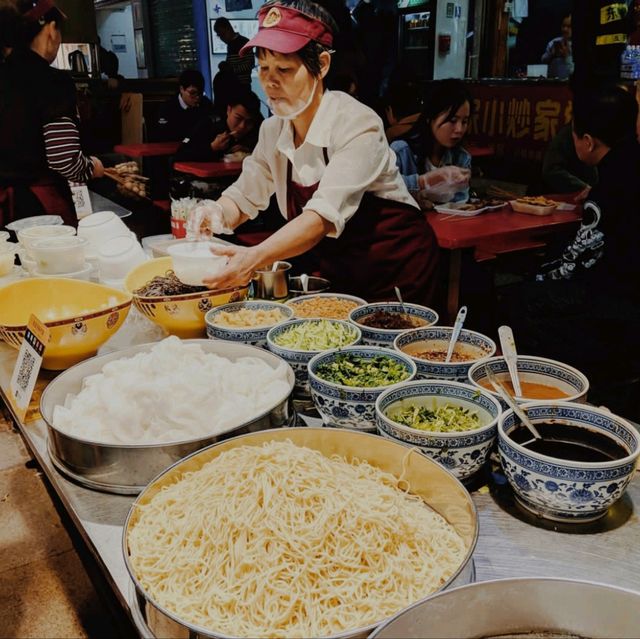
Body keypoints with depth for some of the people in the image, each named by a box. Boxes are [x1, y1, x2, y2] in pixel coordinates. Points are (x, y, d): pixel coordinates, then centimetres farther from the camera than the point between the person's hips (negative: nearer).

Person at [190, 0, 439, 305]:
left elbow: (326, 215, -35)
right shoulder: (273, 131, -2)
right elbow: (243, 197, 5)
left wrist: (257, 257, -49)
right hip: (331, 273, 5)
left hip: (393, 273, -5)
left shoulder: (358, 125, -22)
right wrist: (217, 213, -20)